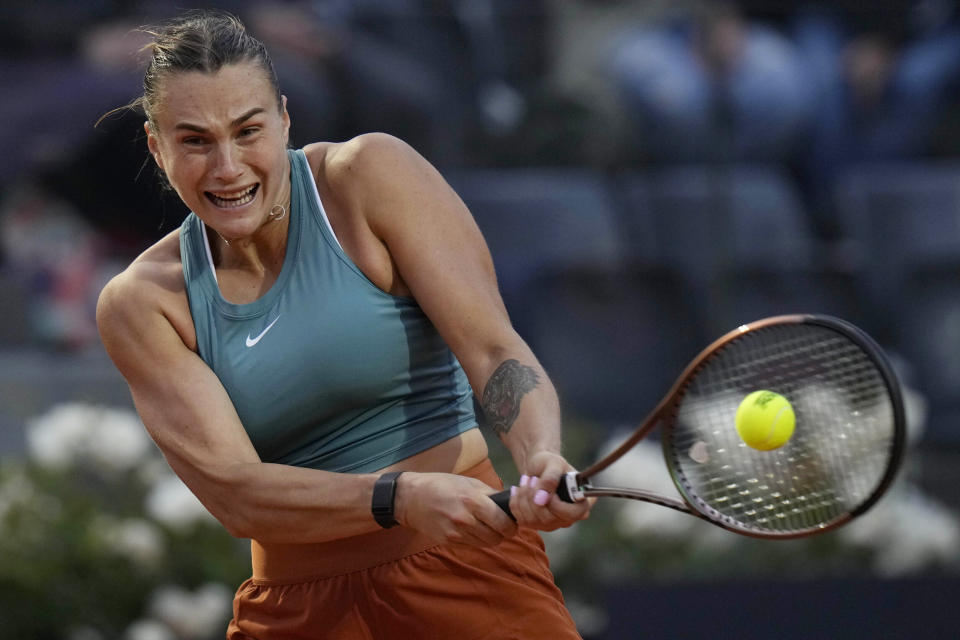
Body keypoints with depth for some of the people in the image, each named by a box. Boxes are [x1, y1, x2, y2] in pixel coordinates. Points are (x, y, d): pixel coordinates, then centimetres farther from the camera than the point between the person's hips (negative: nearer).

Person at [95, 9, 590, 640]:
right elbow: (233, 493, -13)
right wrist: (399, 498, -31)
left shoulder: (372, 174, -6)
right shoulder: (142, 303, -2)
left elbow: (493, 350, -12)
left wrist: (541, 458, -34)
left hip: (465, 577, -2)